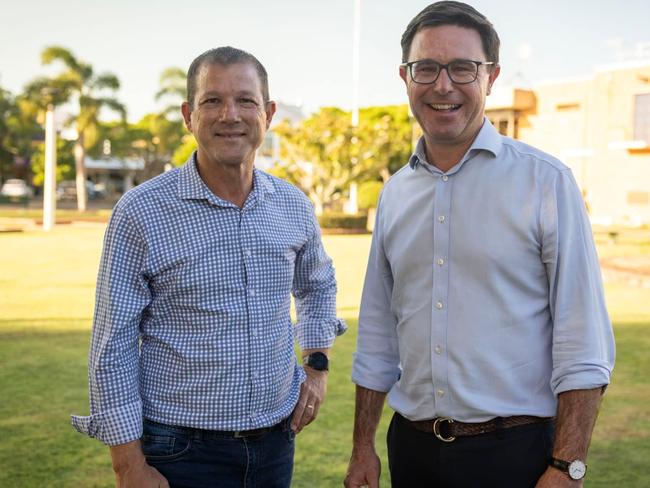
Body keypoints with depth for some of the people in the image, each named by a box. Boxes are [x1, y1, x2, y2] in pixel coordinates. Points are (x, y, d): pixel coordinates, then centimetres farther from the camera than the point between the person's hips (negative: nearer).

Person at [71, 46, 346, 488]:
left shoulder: (294, 206, 2)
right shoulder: (141, 212, -11)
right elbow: (113, 347, -10)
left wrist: (318, 364, 9)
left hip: (276, 442, 5)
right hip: (181, 451, -4)